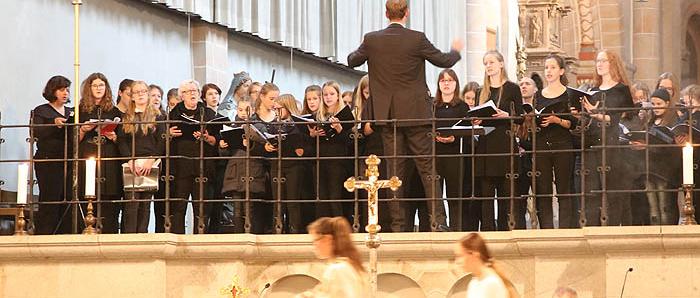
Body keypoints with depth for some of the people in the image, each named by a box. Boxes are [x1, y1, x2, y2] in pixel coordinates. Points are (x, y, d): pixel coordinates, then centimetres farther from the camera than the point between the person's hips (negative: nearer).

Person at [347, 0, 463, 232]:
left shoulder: (372, 40, -2)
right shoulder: (417, 39, -10)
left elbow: (352, 61, 15)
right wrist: (456, 51, 25)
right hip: (415, 113, -2)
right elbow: (444, 61, 3)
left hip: (387, 115, 2)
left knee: (394, 170, 6)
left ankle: (397, 225, 5)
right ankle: (438, 221, -4)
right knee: (428, 168, 1)